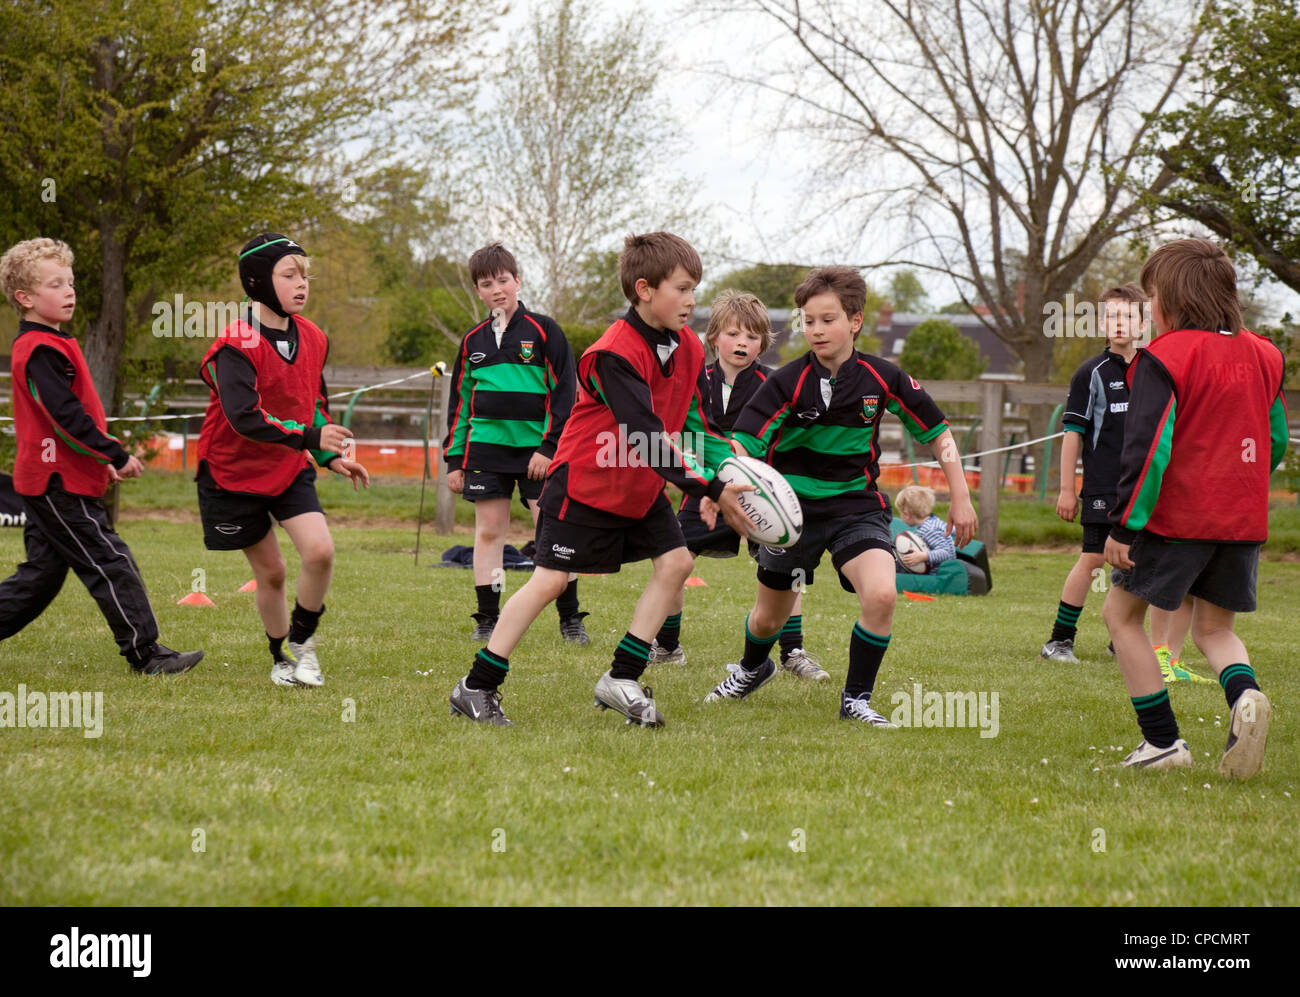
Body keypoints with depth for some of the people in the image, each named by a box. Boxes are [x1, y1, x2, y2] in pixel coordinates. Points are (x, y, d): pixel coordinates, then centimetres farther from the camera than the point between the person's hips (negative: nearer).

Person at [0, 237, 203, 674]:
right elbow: (66, 414, -22)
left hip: (47, 481, 11)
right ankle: (145, 653, -3)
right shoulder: (42, 350, -16)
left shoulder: (46, 344, 17)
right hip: (59, 484, -11)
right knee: (111, 564, -7)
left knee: (42, 573, 13)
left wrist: (101, 458, 21)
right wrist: (116, 456, -18)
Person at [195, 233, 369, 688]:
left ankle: (301, 642, 7)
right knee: (270, 572, 3)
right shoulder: (236, 344, -22)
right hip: (236, 473, -5)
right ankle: (281, 659, 25)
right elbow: (244, 416, -32)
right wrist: (309, 436, -36)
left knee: (320, 550, -15)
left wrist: (333, 456, 7)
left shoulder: (312, 339, 1)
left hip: (290, 468, 5)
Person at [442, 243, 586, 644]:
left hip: (535, 449, -3)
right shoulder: (473, 341, 12)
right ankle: (487, 620, 9)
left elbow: (564, 391, -2)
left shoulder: (542, 330, 0)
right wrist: (454, 458, 12)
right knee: (489, 531, 3)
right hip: (486, 448, 4)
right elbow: (460, 402, 18)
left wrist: (549, 446, -9)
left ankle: (570, 618, 2)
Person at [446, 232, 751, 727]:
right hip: (586, 481, -8)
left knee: (675, 561, -5)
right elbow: (647, 436, -33)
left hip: (641, 485, 8)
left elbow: (696, 423, 6)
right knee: (550, 578, -8)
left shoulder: (688, 348, -1)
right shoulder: (615, 355, -27)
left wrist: (728, 475, -11)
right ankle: (476, 687, 1)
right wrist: (709, 489, -35)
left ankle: (621, 680, 3)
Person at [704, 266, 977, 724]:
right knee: (768, 619, 16)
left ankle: (856, 698, -7)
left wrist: (961, 499, 0)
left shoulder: (881, 378, -10)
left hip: (856, 507, 0)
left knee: (880, 595, -27)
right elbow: (741, 443, -23)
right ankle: (752, 668, 53)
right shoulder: (788, 382, -15)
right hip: (792, 510, 0)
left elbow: (937, 433, 3)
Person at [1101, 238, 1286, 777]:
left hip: (1177, 516, -6)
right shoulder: (1262, 355, 9)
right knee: (1214, 627, 18)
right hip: (1244, 521, 6)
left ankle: (1162, 740, 5)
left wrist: (1124, 525, -14)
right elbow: (1276, 441, 18)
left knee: (1121, 613, 11)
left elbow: (1147, 448, -16)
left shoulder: (1163, 358, -11)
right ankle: (1244, 695, -15)